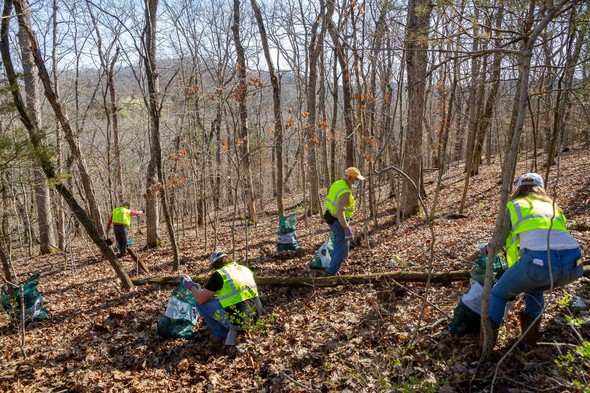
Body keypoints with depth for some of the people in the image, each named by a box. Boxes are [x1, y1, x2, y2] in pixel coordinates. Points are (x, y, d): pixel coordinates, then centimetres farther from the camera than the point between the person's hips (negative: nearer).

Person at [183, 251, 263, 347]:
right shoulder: (245, 269, 13)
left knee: (201, 303, 8)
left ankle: (222, 334, 9)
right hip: (254, 318, 7)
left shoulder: (218, 275, -7)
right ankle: (233, 328, 16)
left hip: (237, 320, -7)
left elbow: (200, 299, -2)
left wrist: (191, 286, 17)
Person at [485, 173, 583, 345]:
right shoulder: (553, 206, 33)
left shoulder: (513, 206, 21)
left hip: (539, 261, -4)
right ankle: (530, 333, 34)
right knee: (534, 287, 37)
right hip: (573, 263, 5)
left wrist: (487, 250, 49)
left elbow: (500, 241, 27)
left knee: (499, 293, 22)